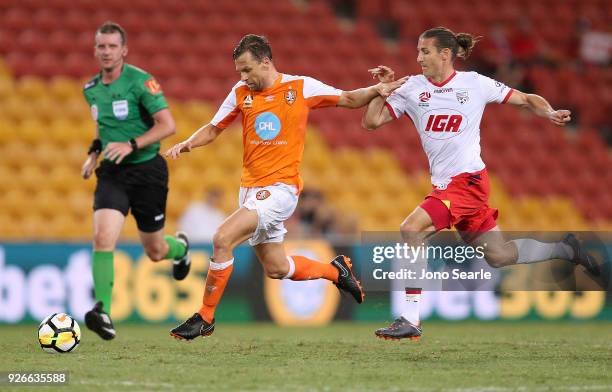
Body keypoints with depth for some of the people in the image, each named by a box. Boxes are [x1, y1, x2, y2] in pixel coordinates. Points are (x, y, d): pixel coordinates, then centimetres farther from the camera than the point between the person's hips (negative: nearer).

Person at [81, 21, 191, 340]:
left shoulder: (140, 81, -13)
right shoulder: (91, 89, 7)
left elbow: (167, 125, -17)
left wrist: (131, 145, -27)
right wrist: (93, 153, 9)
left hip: (147, 170, -4)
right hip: (112, 173, 4)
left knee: (155, 252, 10)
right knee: (103, 237, -22)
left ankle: (179, 247, 48)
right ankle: (102, 311, -26)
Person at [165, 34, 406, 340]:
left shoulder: (301, 87, -5)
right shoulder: (241, 93, 6)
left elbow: (349, 99, 7)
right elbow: (213, 129, 14)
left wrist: (377, 90, -11)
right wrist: (187, 144, -6)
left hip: (280, 188, -6)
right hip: (250, 187, 6)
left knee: (223, 238, -22)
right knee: (275, 268, 13)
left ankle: (205, 317, -11)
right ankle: (336, 270, 39)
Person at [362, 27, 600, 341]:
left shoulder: (475, 84, -2)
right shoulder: (412, 88, 7)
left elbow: (527, 100, 6)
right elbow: (371, 121, 6)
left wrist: (550, 114, -12)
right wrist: (382, 88, -6)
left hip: (467, 179, -6)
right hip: (444, 184, 6)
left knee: (411, 229, -22)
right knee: (498, 256, 13)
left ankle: (410, 320, -20)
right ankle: (564, 249, 37)